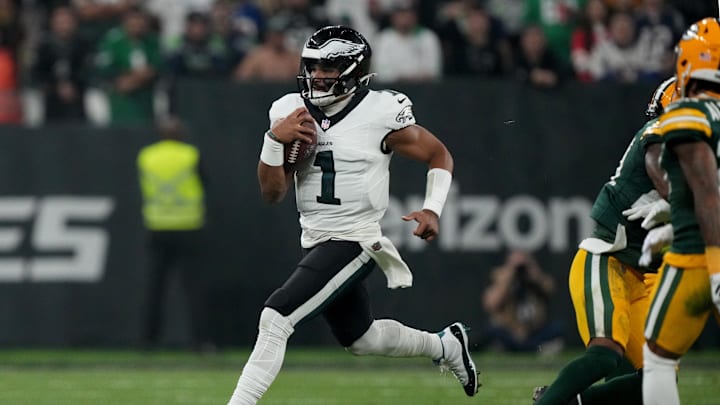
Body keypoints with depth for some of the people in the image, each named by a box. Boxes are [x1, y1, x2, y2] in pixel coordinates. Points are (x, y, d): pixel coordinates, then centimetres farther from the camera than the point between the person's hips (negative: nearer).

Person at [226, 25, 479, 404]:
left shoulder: (381, 114, -12)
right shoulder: (291, 112, 2)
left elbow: (440, 156, 3)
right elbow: (272, 192, 2)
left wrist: (432, 209, -12)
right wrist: (275, 140, -14)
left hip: (354, 242, -7)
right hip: (315, 242, 7)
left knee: (275, 318, -21)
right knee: (360, 338, 23)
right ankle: (446, 345, 48)